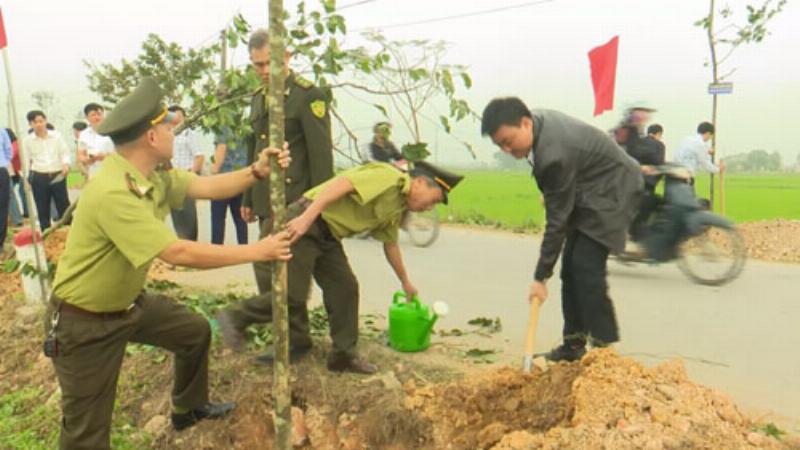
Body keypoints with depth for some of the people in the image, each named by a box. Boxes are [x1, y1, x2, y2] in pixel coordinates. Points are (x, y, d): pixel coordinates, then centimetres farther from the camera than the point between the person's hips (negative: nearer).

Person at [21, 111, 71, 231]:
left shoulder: (56, 136, 3)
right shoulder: (27, 140, 3)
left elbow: (65, 152, 5)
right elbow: (26, 161, 7)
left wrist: (66, 164, -15)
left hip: (58, 176, 0)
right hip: (39, 178, 1)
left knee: (64, 206, 1)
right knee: (43, 210, 6)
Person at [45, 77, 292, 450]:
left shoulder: (153, 176, -5)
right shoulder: (112, 193, -35)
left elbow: (208, 187, 2)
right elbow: (179, 253, -37)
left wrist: (257, 171, -15)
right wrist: (256, 251, -30)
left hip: (128, 303, 9)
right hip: (83, 322, -9)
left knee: (196, 332, 23)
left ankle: (188, 409, 45)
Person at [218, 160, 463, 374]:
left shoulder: (396, 209, 17)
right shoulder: (390, 177, -14)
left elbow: (390, 245, 30)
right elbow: (342, 183, -24)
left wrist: (405, 282, 40)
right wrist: (307, 218, -31)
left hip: (328, 236, 10)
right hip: (305, 223, -10)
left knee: (345, 288, 6)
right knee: (294, 295, -8)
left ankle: (344, 354, 15)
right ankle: (236, 316, 11)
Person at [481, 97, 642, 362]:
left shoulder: (555, 154, -34)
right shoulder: (536, 120, -7)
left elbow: (558, 219, -29)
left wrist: (541, 277, -24)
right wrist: (549, 195, 18)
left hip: (612, 191, -10)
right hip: (589, 191, 10)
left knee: (586, 266, -18)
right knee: (570, 267, 6)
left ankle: (605, 348, -6)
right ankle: (574, 344, 13)